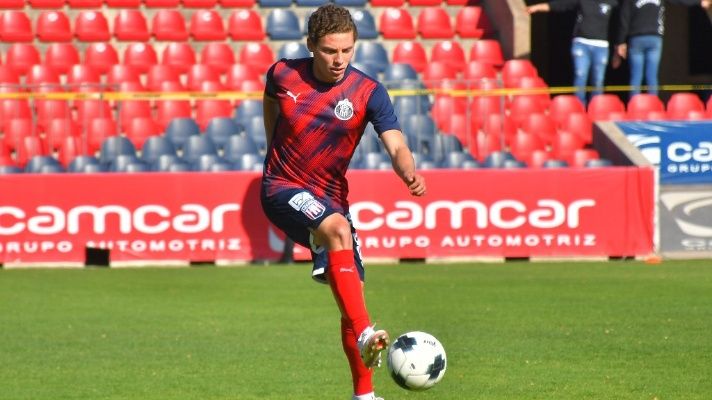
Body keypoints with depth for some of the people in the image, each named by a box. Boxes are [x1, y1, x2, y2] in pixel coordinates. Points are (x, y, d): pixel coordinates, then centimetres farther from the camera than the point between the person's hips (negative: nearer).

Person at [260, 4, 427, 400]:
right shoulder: (283, 74, -6)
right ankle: (364, 335, -47)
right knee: (338, 228, -34)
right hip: (283, 190, -3)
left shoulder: (368, 93, -10)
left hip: (330, 198, 3)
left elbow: (396, 146, -22)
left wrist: (410, 173, -43)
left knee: (353, 294, -1)